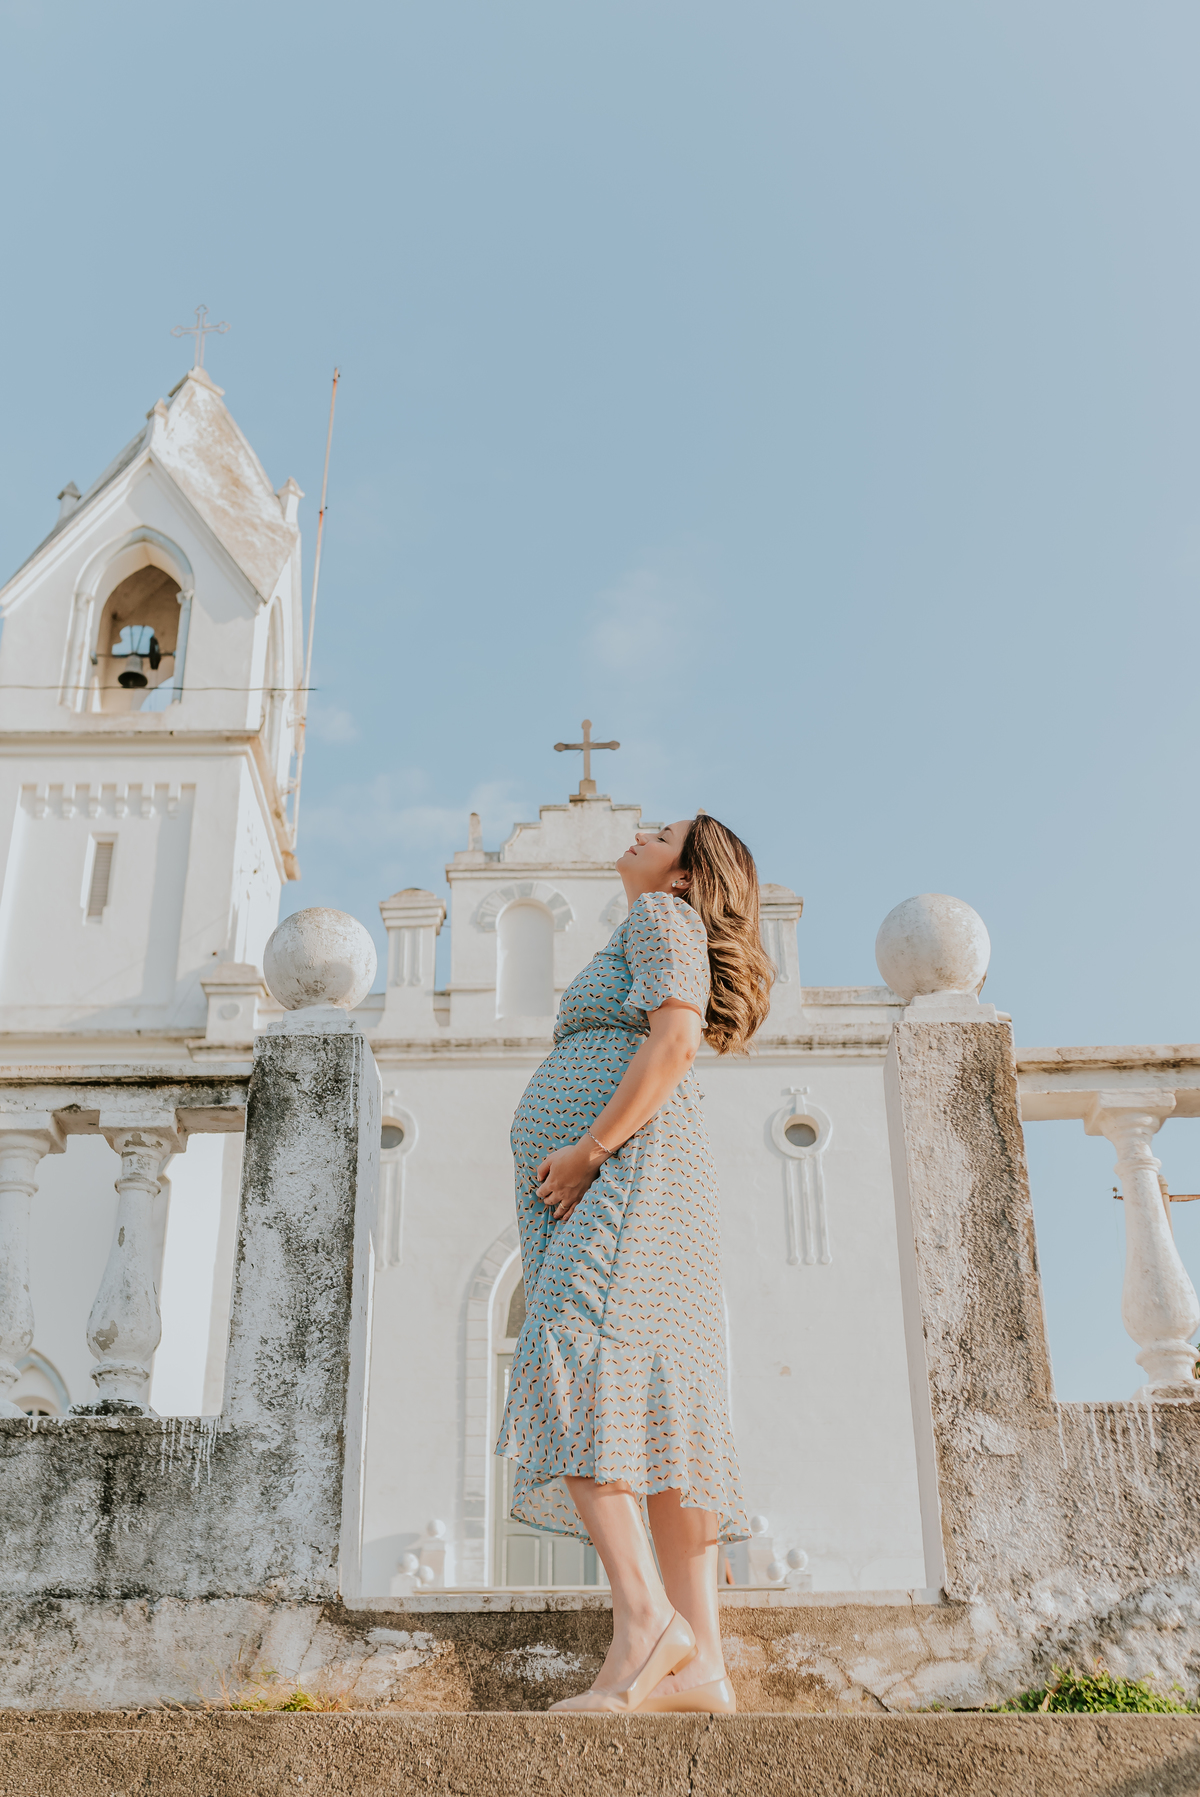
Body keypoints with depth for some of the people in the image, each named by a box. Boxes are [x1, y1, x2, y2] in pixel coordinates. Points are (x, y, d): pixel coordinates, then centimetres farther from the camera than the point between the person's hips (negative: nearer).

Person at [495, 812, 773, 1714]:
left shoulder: (662, 915, 6)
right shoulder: (642, 947, 34)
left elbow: (676, 1039, -12)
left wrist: (588, 1148, -16)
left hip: (630, 1169, -9)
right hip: (594, 1194, 9)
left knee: (572, 1372, -27)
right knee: (659, 1419, -3)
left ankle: (645, 1618, -35)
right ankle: (701, 1665, -10)